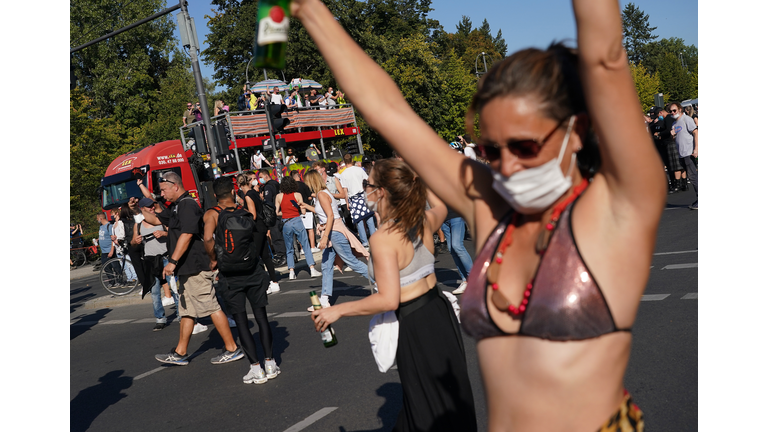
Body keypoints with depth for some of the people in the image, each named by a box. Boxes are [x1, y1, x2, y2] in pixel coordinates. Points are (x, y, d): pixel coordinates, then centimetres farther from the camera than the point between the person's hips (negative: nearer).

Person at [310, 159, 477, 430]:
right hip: (440, 313, 8)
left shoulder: (382, 238, -22)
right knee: (451, 397, 22)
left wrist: (337, 310, -17)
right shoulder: (424, 221, -2)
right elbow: (441, 206, 25)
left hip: (415, 327, -7)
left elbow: (388, 300, -26)